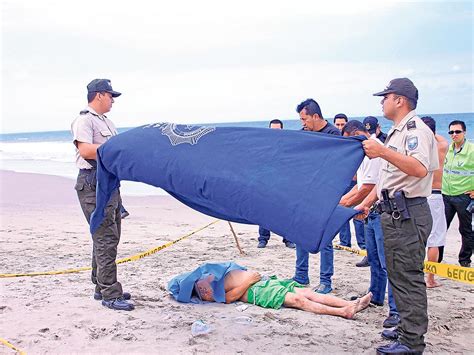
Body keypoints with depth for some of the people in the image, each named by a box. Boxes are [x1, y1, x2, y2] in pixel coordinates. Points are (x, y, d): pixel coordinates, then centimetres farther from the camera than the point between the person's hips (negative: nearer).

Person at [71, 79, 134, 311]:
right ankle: (110, 295, -6)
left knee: (108, 238, 15)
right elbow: (86, 151, -22)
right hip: (93, 185, -10)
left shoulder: (107, 122, 22)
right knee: (106, 239, -10)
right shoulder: (84, 120, -8)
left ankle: (102, 287, 26)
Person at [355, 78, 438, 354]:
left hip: (408, 214, -11)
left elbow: (419, 169, -31)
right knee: (399, 274, 17)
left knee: (408, 277, -6)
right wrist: (367, 203, 22)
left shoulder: (416, 130, -13)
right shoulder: (397, 132, 19)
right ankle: (407, 327, 29)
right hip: (394, 213, 11)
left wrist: (383, 152, -32)